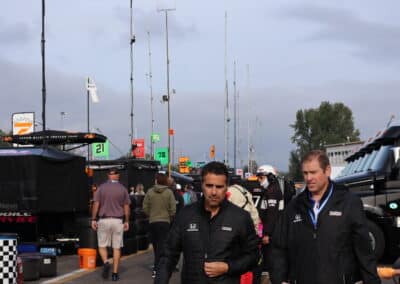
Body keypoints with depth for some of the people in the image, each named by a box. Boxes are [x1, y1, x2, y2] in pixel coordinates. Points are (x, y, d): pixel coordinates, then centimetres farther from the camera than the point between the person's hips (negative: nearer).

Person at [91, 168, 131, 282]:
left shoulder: (101, 188, -2)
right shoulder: (123, 189, 1)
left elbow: (96, 204, -4)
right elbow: (126, 207, 2)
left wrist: (93, 219, 2)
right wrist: (127, 221, 10)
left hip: (104, 220, -1)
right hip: (118, 221, 1)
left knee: (102, 245, 11)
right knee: (117, 247, 6)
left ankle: (105, 262, -15)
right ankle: (115, 273, 3)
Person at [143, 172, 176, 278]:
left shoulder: (150, 192, -3)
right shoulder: (169, 192, -7)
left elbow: (145, 208, -2)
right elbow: (173, 209, -8)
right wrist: (170, 218, 9)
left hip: (152, 222, 2)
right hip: (165, 222, -2)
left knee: (156, 245, 15)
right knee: (161, 246, -1)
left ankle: (157, 267, 22)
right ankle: (156, 269, -8)